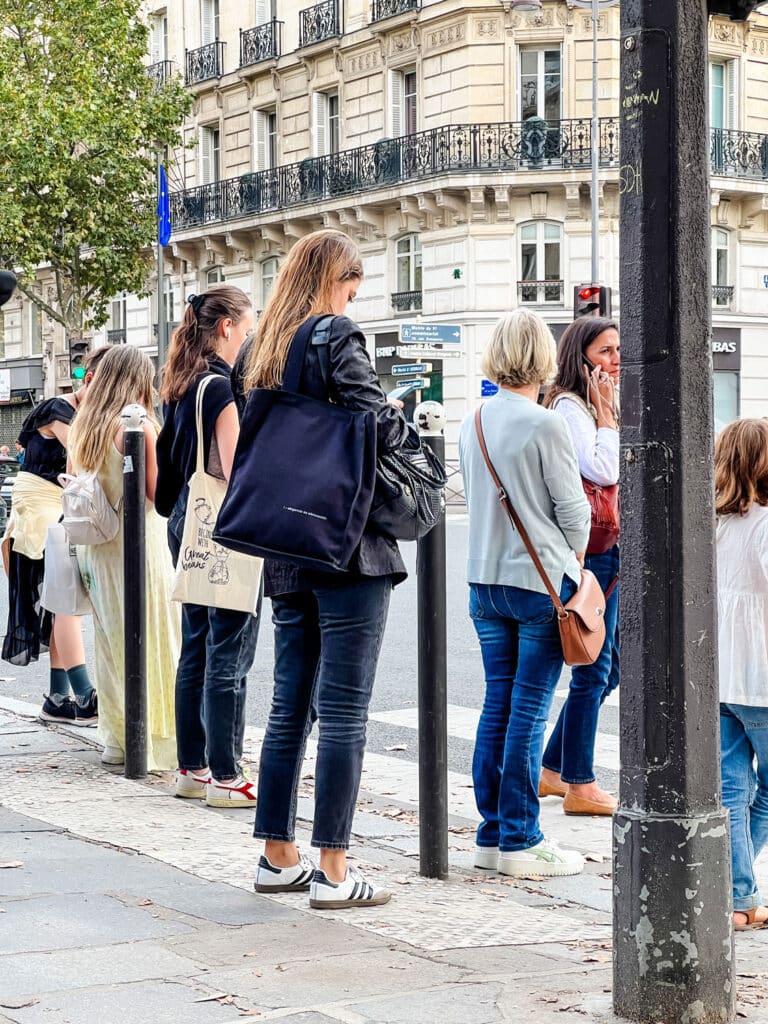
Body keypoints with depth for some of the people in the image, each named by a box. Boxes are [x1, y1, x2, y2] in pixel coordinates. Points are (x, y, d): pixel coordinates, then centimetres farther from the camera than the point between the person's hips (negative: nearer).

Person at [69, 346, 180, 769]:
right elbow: (160, 495, -13)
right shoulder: (140, 426, -13)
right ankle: (152, 740, 3)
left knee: (110, 643, 13)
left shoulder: (82, 428, 8)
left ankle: (116, 738, 19)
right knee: (148, 644, 0)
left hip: (94, 548, 7)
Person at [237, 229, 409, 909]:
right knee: (345, 714, -4)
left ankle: (278, 858, 20)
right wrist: (402, 420, 2)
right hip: (350, 548, -8)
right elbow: (380, 429, -18)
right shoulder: (338, 339, -10)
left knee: (291, 707, 14)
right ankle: (332, 873, -1)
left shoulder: (257, 353, 13)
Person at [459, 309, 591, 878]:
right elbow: (573, 507, -8)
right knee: (530, 709, -2)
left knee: (498, 704, 11)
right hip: (543, 581, -6)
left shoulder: (472, 423, 5)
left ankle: (492, 834, 16)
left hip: (485, 580, 6)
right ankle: (520, 841, 2)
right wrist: (575, 557, 11)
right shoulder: (546, 425, -14)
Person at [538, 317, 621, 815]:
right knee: (594, 671, -4)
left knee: (609, 667, 14)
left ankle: (552, 769, 23)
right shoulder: (569, 406, -12)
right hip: (590, 550, -10)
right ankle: (580, 786, 6)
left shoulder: (613, 405, 18)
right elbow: (603, 470, -22)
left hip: (616, 550, 10)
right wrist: (604, 410, -14)